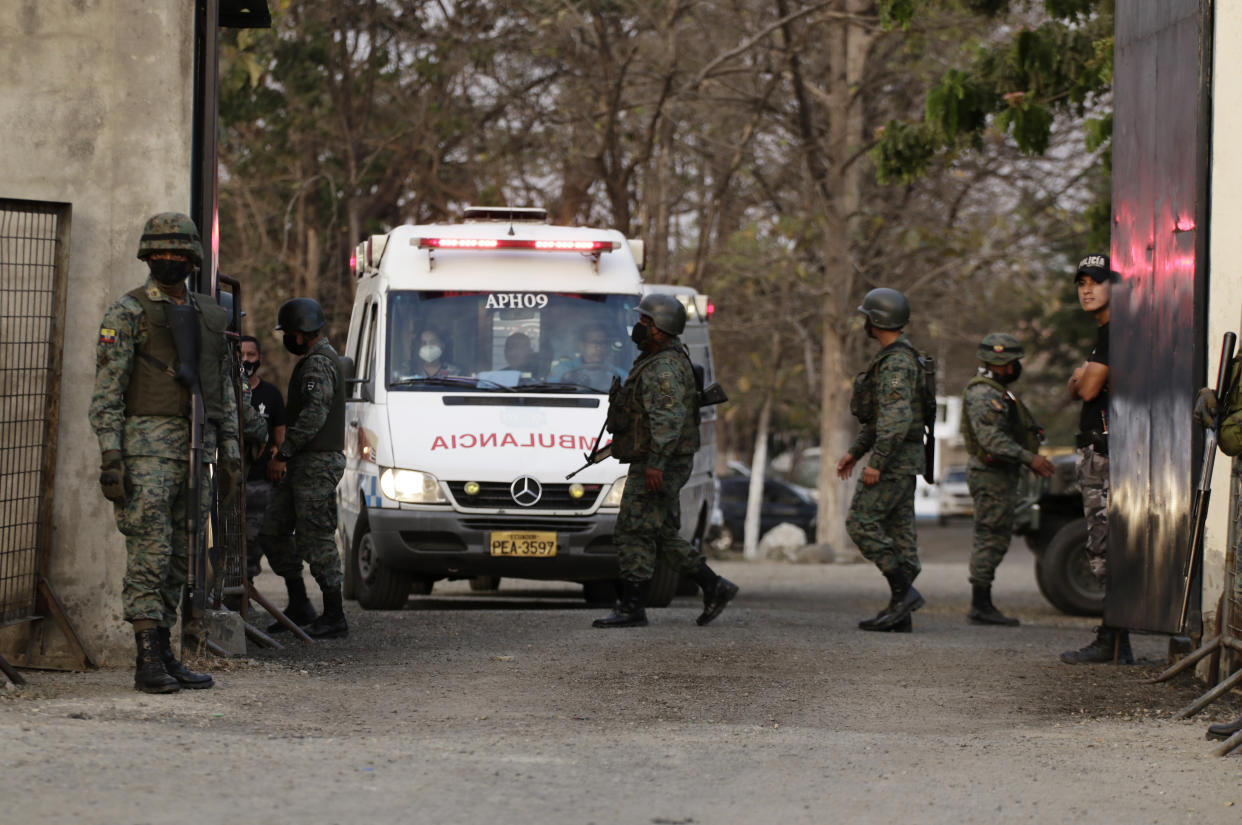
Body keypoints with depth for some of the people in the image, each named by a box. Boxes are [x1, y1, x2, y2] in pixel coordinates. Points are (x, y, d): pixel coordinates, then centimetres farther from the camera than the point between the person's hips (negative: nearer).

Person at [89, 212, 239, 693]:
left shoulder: (210, 317, 15)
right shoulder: (127, 314, -3)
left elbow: (224, 394, 20)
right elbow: (106, 392, -7)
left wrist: (230, 456, 15)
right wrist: (110, 458, -15)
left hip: (197, 452, 6)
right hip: (147, 449, -6)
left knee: (179, 561, 8)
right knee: (149, 556, -10)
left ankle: (164, 655, 13)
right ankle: (148, 664, -9)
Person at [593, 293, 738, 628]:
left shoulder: (663, 369, -17)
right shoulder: (658, 362, 17)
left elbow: (669, 417, -27)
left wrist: (655, 463, -32)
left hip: (656, 467, -11)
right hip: (664, 466, 11)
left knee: (634, 534, -7)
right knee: (664, 535, 13)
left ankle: (632, 608, -5)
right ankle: (714, 587, 13)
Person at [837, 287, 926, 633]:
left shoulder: (896, 362, -17)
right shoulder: (893, 358, 17)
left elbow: (897, 417, -27)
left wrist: (876, 462, -27)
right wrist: (855, 451, 24)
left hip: (894, 458, -10)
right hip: (901, 460, 10)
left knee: (862, 523, -11)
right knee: (899, 532, 7)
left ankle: (903, 592, -12)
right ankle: (900, 615, 5)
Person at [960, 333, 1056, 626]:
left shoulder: (999, 392, 20)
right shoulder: (982, 393, -15)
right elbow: (992, 439, -25)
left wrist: (1032, 461, 19)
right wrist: (1029, 458, -28)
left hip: (1001, 473, 11)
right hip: (991, 476, -11)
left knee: (996, 540, 12)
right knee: (990, 539, -9)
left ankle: (982, 606, 14)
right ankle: (981, 606, -8)